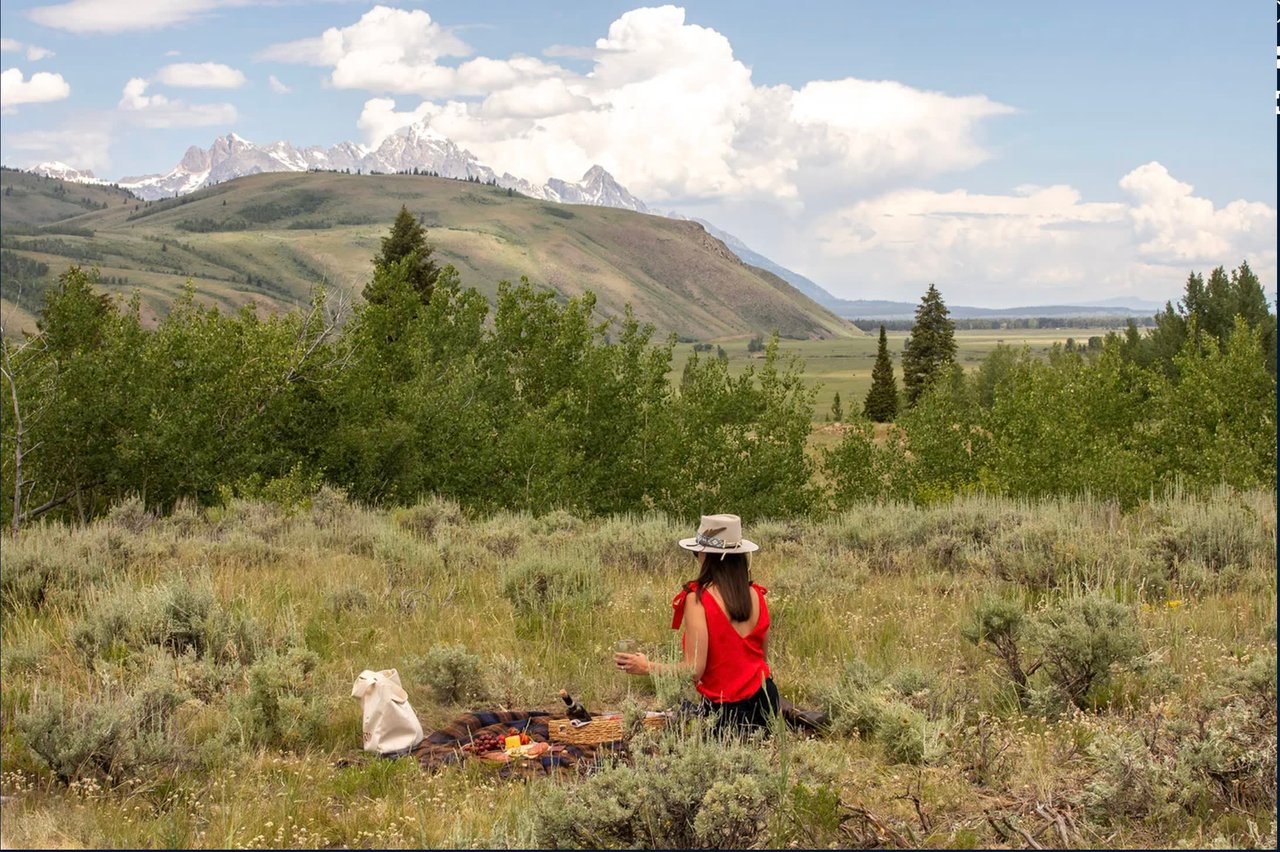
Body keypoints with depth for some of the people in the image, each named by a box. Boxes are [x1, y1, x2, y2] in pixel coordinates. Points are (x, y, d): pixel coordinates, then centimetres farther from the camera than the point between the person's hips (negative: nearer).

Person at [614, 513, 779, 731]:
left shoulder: (698, 600, -13)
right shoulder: (756, 595, 3)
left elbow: (694, 669, -15)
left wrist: (647, 667, -2)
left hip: (724, 708, -6)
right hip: (763, 699, 6)